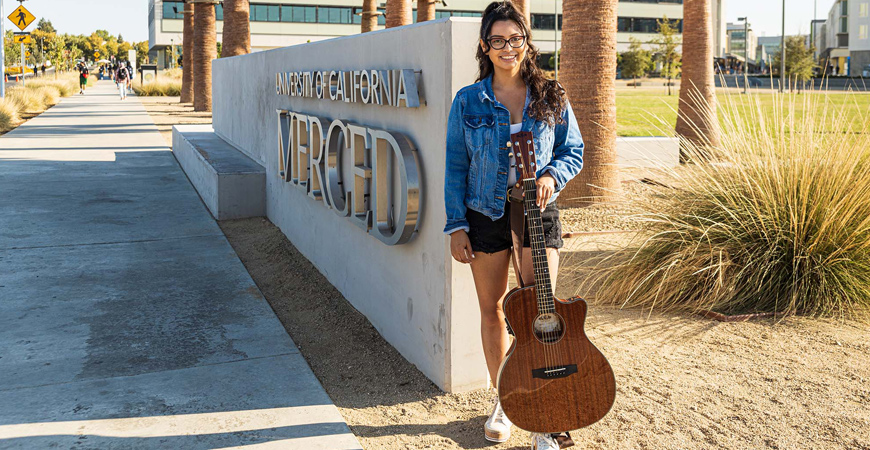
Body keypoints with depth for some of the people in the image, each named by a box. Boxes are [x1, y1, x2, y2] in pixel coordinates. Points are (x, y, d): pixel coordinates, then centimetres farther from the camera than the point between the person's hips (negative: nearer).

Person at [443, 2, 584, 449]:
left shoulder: (550, 98, 2)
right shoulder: (468, 101, 1)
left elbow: (573, 151, 7)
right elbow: (456, 166, 3)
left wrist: (551, 176, -15)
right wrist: (456, 225, -2)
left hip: (537, 213, -1)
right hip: (486, 215, 1)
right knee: (492, 309, 9)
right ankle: (503, 401, 28)